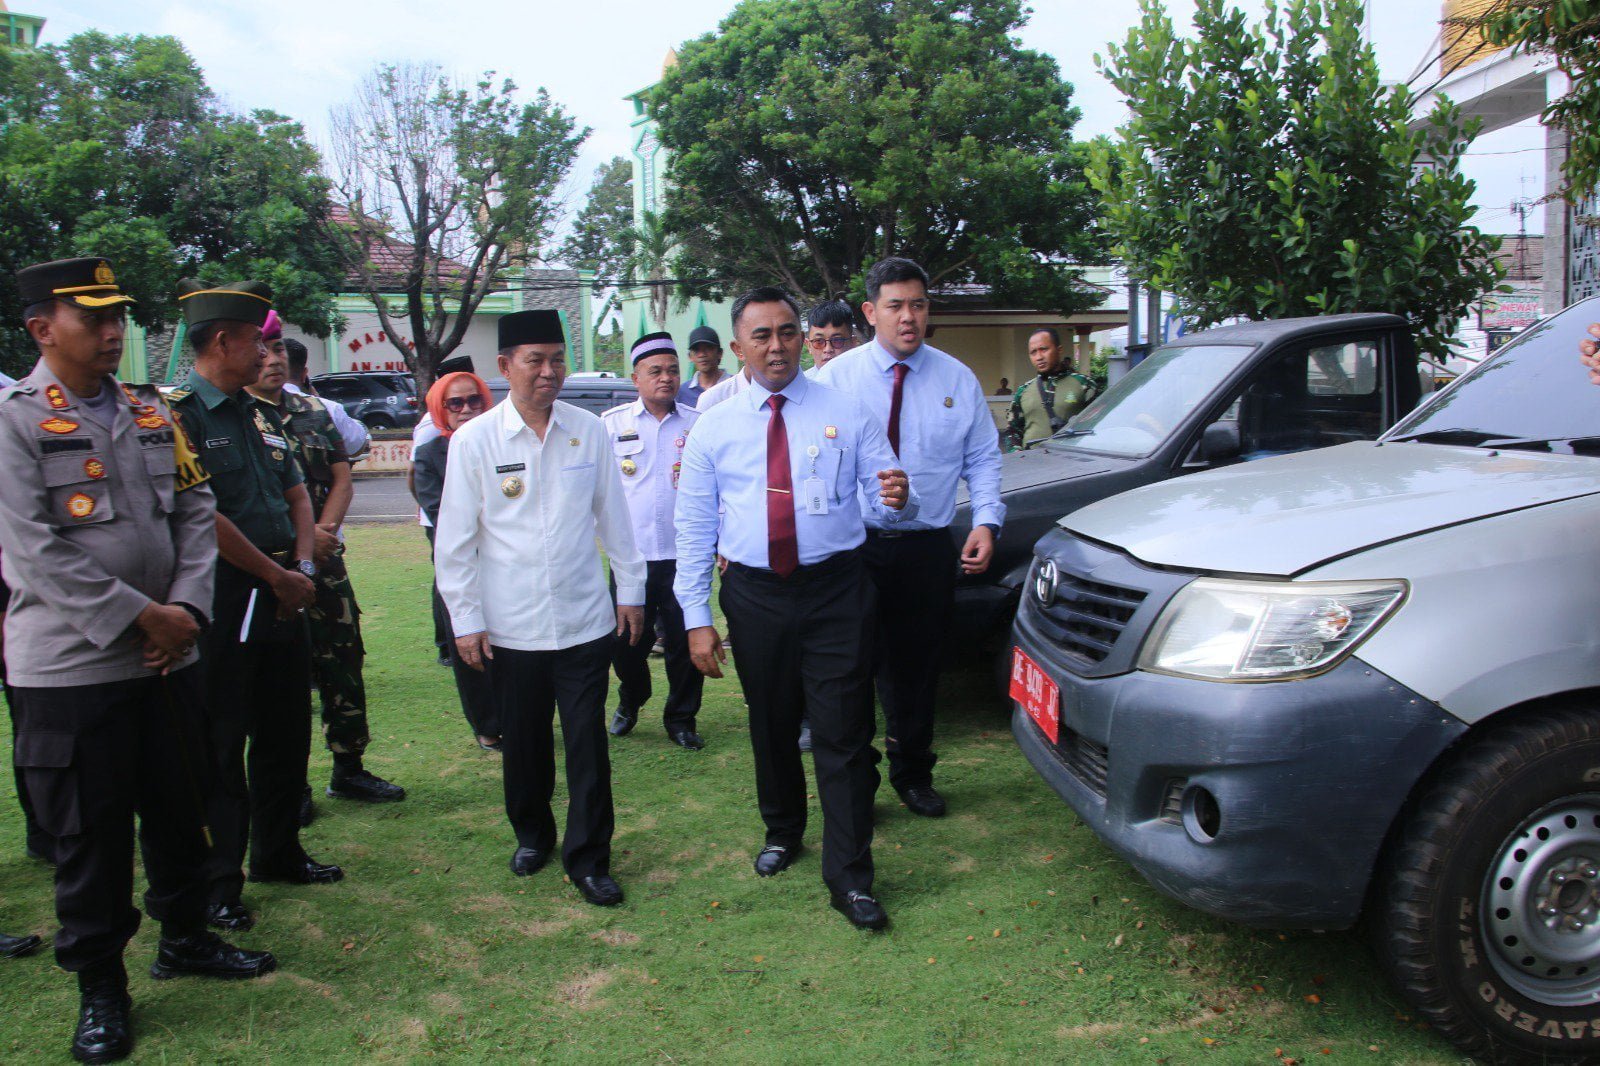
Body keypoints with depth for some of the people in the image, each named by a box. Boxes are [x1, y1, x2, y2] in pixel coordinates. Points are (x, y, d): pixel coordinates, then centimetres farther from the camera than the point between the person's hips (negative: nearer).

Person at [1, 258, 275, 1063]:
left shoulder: (152, 413, 10)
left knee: (179, 809, 17)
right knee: (89, 834, 7)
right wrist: (139, 617, -15)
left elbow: (195, 511, 7)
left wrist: (186, 608, -7)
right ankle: (99, 986, 24)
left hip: (166, 659, 5)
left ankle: (186, 937, 37)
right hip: (68, 668, -5)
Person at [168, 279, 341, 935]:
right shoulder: (177, 414, -13)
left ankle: (278, 852, 33)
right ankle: (215, 886, 14)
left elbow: (296, 496, 15)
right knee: (218, 746, 2)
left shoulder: (260, 416, 13)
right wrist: (277, 576, -13)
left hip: (282, 600, 8)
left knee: (287, 734, 17)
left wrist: (303, 568, -1)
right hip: (221, 603, -8)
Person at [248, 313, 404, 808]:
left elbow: (342, 479, 9)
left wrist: (323, 531, -7)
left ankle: (349, 770, 23)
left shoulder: (314, 411, 12)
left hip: (325, 562, 5)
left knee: (344, 666, 9)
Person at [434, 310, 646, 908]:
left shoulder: (589, 431, 0)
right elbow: (454, 540, -1)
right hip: (510, 628, 0)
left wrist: (631, 590, 11)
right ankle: (531, 835, 38)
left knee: (588, 745, 3)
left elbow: (613, 517, 8)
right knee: (524, 743, 14)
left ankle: (588, 858, 17)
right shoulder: (473, 441, -4)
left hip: (585, 621, 1)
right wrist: (465, 620, -2)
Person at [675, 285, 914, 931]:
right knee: (772, 727, 17)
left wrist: (897, 500, -26)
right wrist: (697, 619, -3)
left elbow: (884, 502, -1)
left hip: (836, 591, -2)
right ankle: (781, 832, 41)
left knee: (843, 734, -1)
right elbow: (694, 528, 2)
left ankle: (849, 878, 9)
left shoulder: (847, 414, 0)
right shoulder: (714, 428, 3)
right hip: (754, 595, 2)